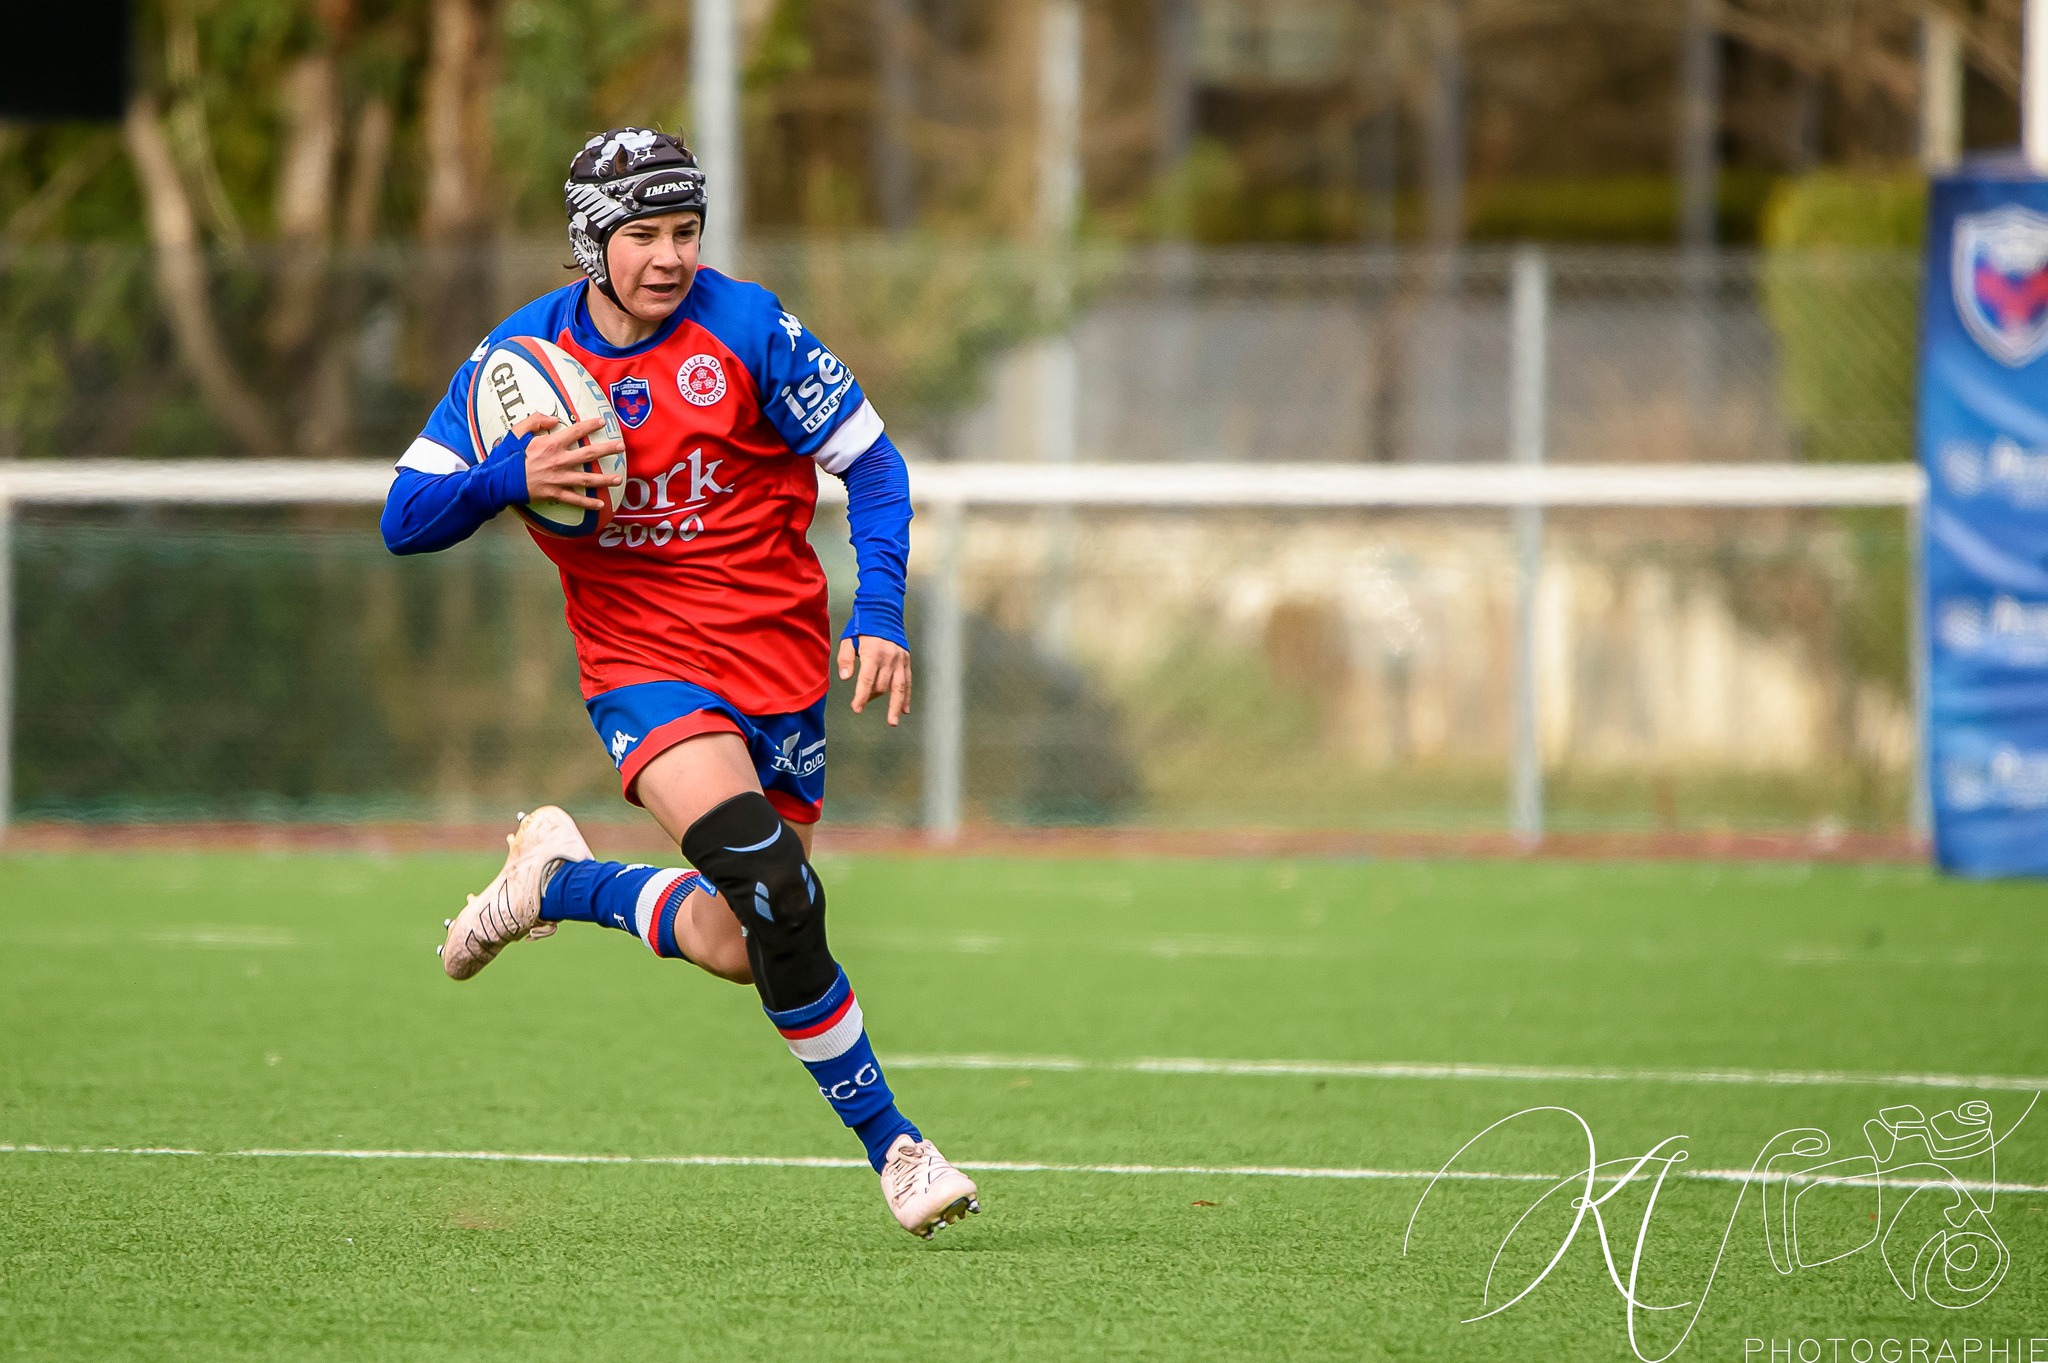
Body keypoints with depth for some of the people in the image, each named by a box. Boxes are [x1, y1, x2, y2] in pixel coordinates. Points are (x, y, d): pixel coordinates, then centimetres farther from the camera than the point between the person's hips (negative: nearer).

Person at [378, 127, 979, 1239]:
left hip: (778, 654, 2)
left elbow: (872, 465, -2)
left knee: (738, 947, 2)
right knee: (775, 895, -23)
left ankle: (561, 880, 31)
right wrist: (509, 477, -22)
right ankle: (890, 1146, -9)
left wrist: (880, 614, -15)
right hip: (641, 658, -2)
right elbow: (404, 520, -3)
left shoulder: (747, 330, -8)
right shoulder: (522, 355, -4)